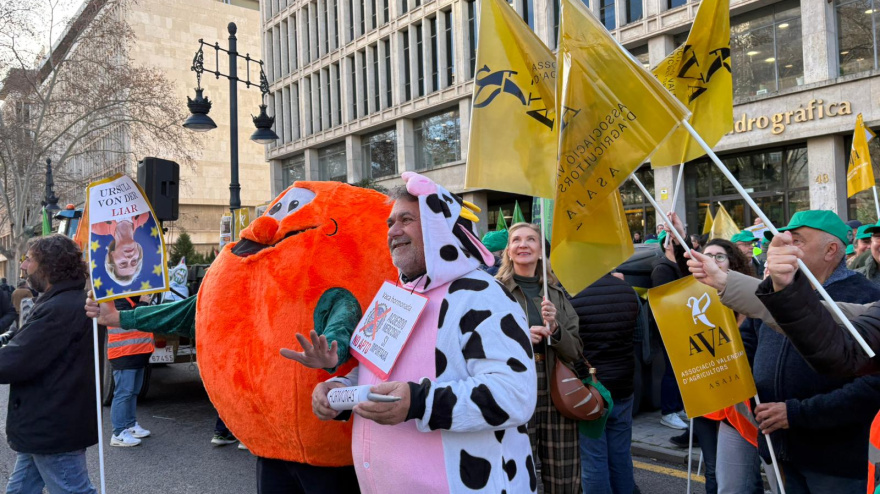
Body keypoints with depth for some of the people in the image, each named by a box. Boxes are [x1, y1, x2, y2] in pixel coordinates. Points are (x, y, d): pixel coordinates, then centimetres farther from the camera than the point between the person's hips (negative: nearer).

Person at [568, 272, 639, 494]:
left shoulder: (571, 293, -17)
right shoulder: (628, 291, -2)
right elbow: (640, 339, 10)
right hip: (622, 387, 5)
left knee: (593, 460, 6)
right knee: (621, 457, 16)